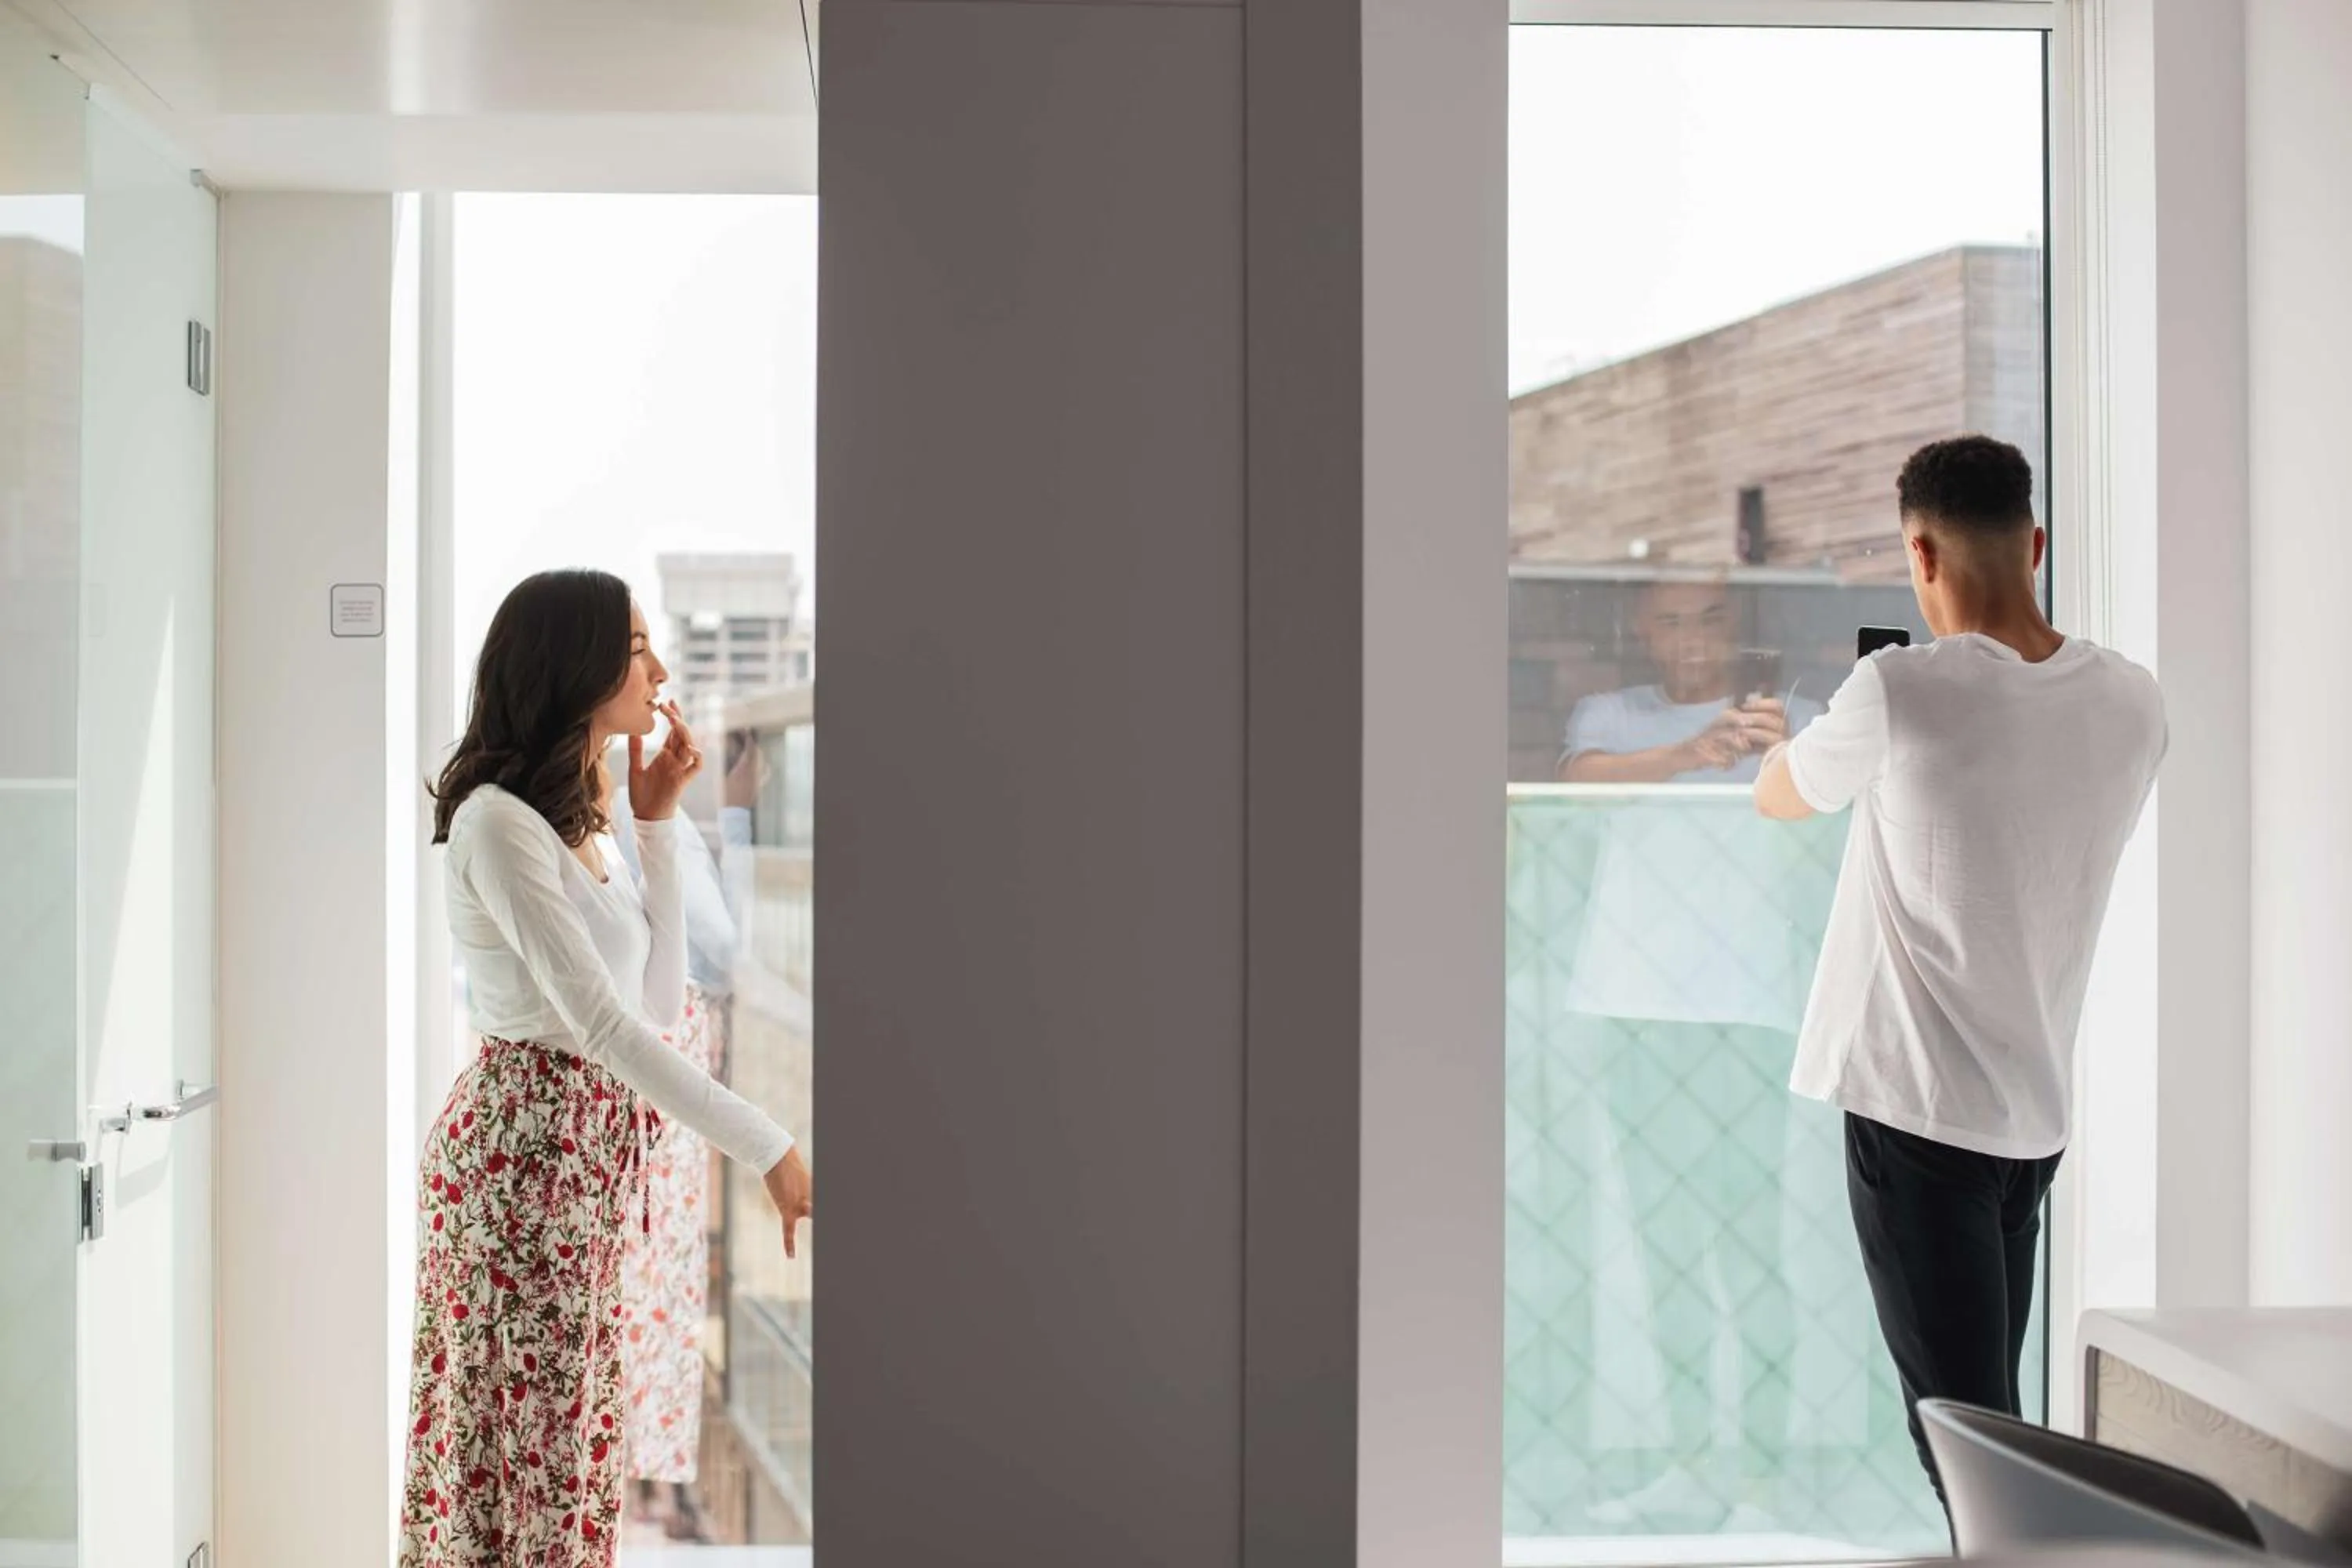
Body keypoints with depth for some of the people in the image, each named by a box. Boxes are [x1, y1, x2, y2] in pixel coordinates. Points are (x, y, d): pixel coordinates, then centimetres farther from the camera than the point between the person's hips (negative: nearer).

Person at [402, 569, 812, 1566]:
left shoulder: (576, 822, 13)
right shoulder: (499, 819, -15)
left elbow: (656, 1000, 10)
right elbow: (599, 1019, -22)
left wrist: (657, 822, 6)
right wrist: (768, 1149, -23)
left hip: (586, 1158, 9)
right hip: (520, 1151, -9)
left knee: (564, 1438, 14)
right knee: (519, 1440, 1)